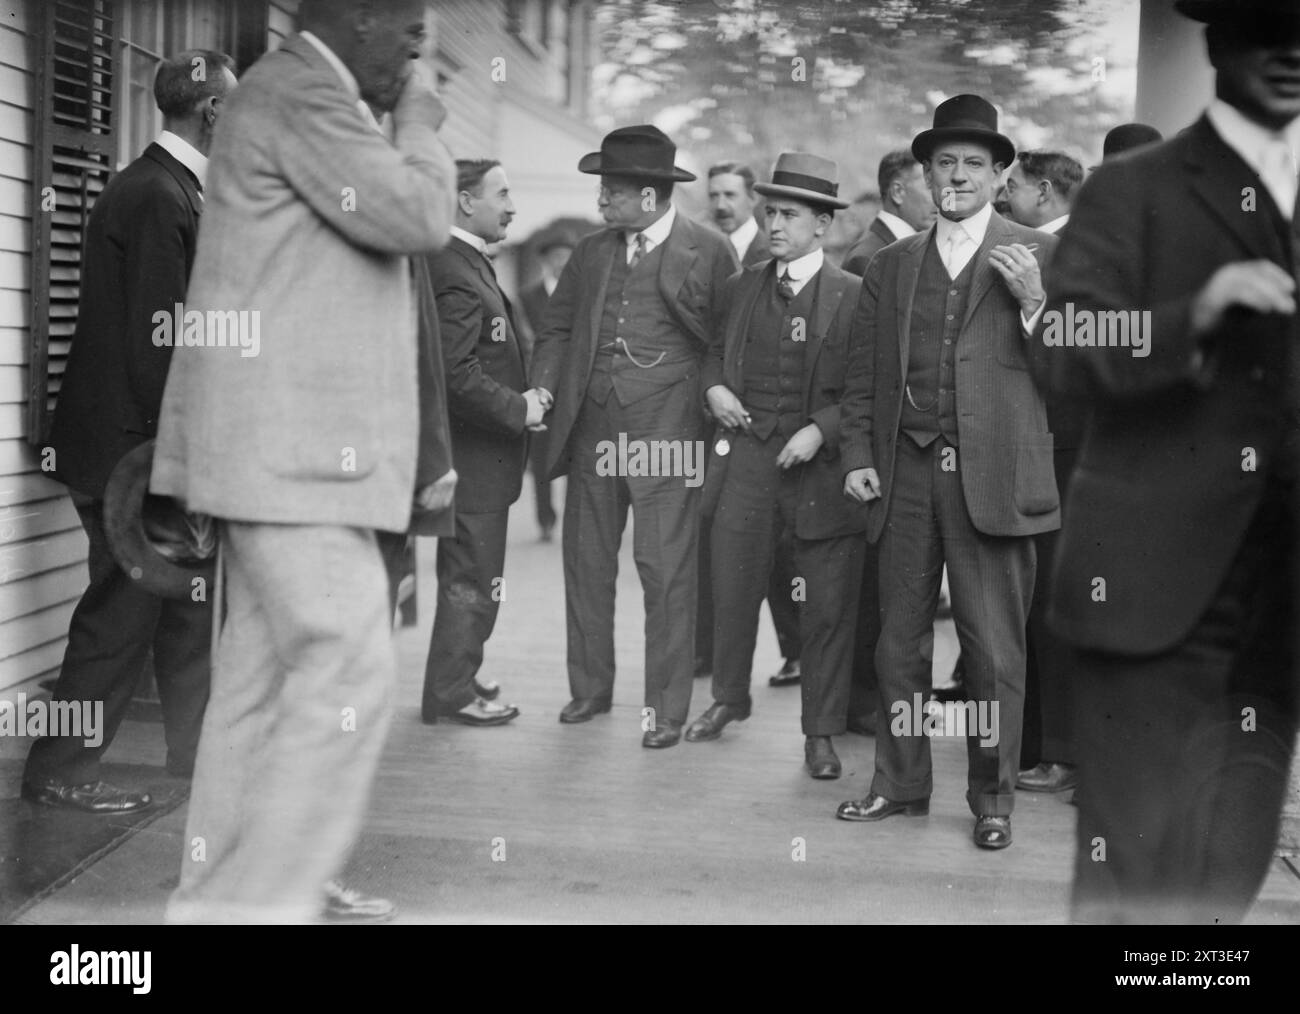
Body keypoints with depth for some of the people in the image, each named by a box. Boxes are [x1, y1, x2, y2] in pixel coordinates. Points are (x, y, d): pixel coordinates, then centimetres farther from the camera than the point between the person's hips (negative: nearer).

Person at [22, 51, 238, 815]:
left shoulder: (172, 190, 12)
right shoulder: (158, 197, -18)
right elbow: (155, 339, -22)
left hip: (158, 445, 10)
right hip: (133, 446, -10)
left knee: (190, 602, 15)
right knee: (122, 614, 0)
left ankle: (199, 754, 26)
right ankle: (60, 774, 11)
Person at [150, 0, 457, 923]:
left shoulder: (310, 99, 23)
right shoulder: (300, 92, -11)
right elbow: (416, 216, -20)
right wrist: (419, 125, -1)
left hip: (288, 447, 11)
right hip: (293, 445, -11)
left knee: (267, 675, 12)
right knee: (348, 674, -12)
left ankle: (221, 890, 18)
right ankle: (258, 899, -8)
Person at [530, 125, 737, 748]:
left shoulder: (708, 252, -1)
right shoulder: (591, 252, 13)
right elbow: (556, 328, 16)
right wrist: (543, 387, 2)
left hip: (665, 433, -5)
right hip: (591, 431, 5)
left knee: (666, 572, -5)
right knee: (585, 562, 11)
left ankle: (666, 709, 3)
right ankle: (590, 689, 25)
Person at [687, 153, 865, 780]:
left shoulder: (855, 296, -5)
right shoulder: (742, 288, 10)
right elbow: (715, 351, 23)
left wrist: (821, 429, -17)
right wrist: (714, 388, 2)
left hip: (821, 463, -4)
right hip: (747, 457, 4)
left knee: (828, 605, 2)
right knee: (732, 588, 12)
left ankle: (821, 732, 15)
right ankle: (729, 697, 35)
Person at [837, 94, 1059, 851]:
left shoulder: (1038, 255, 6)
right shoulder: (891, 265, 15)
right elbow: (863, 373, 14)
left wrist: (1033, 302, -13)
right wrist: (857, 455, 3)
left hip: (993, 475, -3)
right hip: (905, 476, 3)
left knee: (994, 648, 1)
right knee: (900, 640, 10)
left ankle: (993, 796, 14)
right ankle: (901, 783, 23)